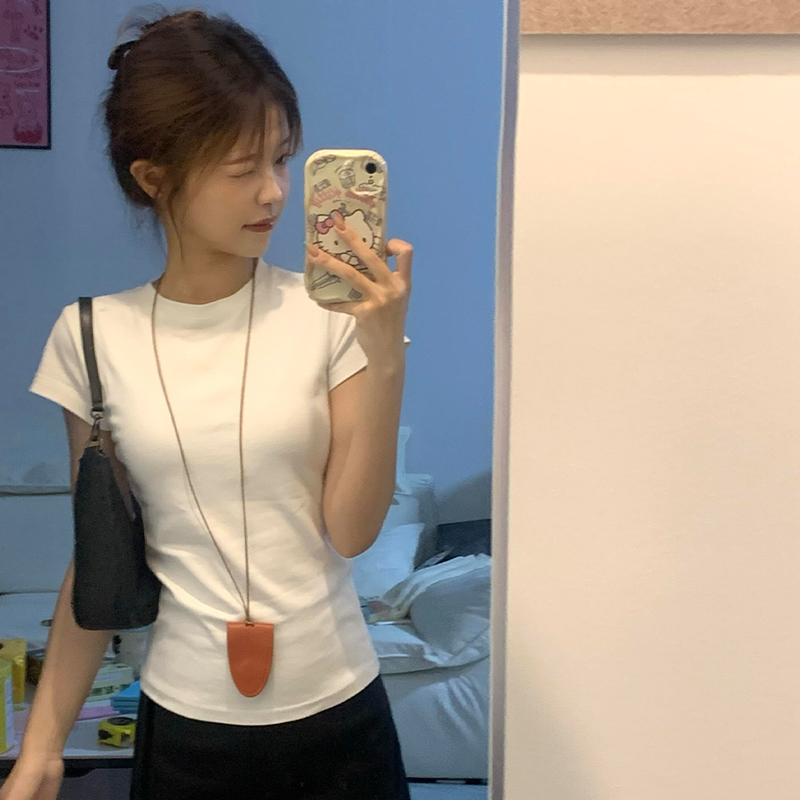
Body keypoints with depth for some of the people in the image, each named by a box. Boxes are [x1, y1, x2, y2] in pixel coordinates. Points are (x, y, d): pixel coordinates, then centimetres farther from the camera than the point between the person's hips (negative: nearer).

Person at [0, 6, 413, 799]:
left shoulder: (328, 312, -10)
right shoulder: (93, 337, -5)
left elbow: (351, 529, -12)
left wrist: (386, 351, -21)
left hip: (338, 713, -1)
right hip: (184, 726, 1)